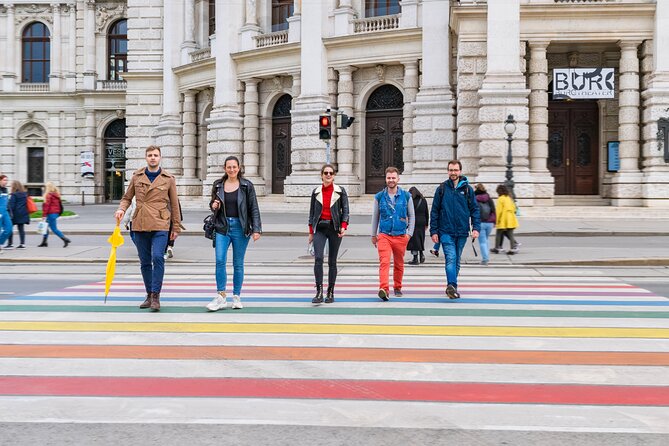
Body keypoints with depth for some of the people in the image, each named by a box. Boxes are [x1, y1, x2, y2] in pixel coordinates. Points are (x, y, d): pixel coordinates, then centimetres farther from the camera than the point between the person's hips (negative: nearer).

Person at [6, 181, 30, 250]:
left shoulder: (13, 195, -11)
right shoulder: (25, 194, 10)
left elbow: (11, 205, -14)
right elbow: (26, 204, 15)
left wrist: (10, 213, -12)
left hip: (15, 214, -7)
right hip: (23, 214, 7)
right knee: (21, 229, 8)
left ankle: (10, 244, 1)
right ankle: (22, 244, 5)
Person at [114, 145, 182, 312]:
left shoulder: (168, 178, 5)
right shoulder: (137, 176, 10)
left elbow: (174, 204, 8)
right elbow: (127, 197, 17)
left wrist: (176, 227, 7)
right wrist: (121, 209, -5)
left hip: (160, 225, -3)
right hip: (139, 225, 3)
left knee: (157, 257, -17)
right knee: (145, 262, 8)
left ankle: (156, 296, -11)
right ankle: (149, 295, 20)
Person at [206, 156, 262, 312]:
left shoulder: (246, 186, 0)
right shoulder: (218, 185, 8)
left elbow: (254, 209, 0)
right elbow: (213, 204, 22)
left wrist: (256, 229, -7)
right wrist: (214, 206, -3)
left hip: (240, 227, -2)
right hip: (222, 227, 2)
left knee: (238, 264, 5)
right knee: (220, 260, -11)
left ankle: (236, 297, 14)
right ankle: (221, 296, -5)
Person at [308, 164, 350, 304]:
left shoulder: (340, 191, 4)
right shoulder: (316, 192, 9)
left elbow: (345, 210, 1)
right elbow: (312, 212, 12)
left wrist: (344, 227, -14)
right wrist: (311, 232, 9)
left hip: (334, 228, -1)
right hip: (320, 228, 1)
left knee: (332, 261, 4)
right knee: (318, 258, -15)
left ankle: (330, 293, 13)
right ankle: (319, 292, -15)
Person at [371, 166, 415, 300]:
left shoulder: (406, 196, 3)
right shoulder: (379, 197, 4)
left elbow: (411, 216, 9)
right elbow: (375, 217, 13)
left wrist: (409, 233, 1)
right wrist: (373, 235, 14)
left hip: (401, 236, 1)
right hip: (384, 235, -1)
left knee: (399, 264, 11)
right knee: (384, 262, -17)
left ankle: (397, 288, 28)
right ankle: (384, 289, -26)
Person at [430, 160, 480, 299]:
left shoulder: (467, 189, 5)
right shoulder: (442, 189, 3)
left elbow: (474, 209, 6)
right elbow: (434, 211, 5)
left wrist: (476, 228, -6)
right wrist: (433, 231, 0)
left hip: (462, 232, 2)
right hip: (446, 231, -2)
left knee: (457, 261, 11)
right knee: (451, 258, -17)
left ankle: (452, 287, 24)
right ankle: (452, 286, -25)